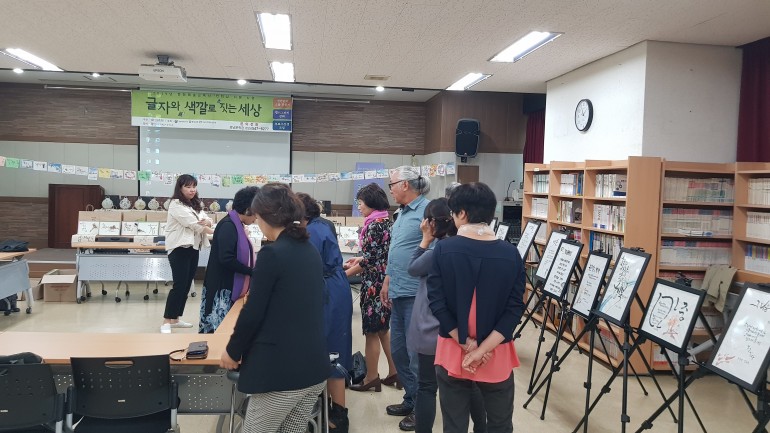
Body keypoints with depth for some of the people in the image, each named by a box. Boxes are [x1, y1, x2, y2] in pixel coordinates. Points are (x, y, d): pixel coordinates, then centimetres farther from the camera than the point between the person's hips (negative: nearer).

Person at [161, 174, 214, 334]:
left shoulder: (196, 205, 15)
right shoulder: (176, 205, -11)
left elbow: (208, 221, 7)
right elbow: (194, 224, -18)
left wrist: (207, 222, -18)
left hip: (193, 248, 8)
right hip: (179, 249, -8)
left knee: (186, 285, 11)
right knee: (179, 285, -10)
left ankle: (175, 319, 21)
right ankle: (166, 322, -3)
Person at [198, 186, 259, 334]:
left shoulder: (237, 225, 12)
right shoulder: (228, 226, -17)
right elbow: (226, 259, -24)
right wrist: (252, 272, -16)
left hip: (231, 288, 9)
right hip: (222, 289, -9)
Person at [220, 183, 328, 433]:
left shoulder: (272, 254, -15)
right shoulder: (311, 251, 8)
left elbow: (253, 312, -13)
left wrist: (233, 351, 2)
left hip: (281, 369, -7)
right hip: (315, 366, 8)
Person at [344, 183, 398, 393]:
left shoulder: (374, 225, -18)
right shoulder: (388, 222, 9)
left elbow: (369, 261, -19)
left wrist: (345, 273, -8)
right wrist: (359, 259, 16)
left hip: (374, 284, -9)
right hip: (386, 281, 9)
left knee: (372, 331, 2)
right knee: (384, 328, 17)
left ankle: (371, 378, 12)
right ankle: (394, 372, 23)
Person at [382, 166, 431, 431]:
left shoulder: (428, 210, -14)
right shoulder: (402, 213, 15)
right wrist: (387, 282, 23)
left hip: (417, 294, -9)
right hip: (398, 293, 9)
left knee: (416, 352, 1)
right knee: (399, 349, 16)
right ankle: (411, 399, 31)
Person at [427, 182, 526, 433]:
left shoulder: (443, 250, -11)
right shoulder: (511, 254, -7)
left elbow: (437, 303, -13)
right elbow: (515, 309, -11)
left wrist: (466, 344, -9)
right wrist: (482, 350, -13)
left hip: (453, 352, 0)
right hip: (497, 356, 1)